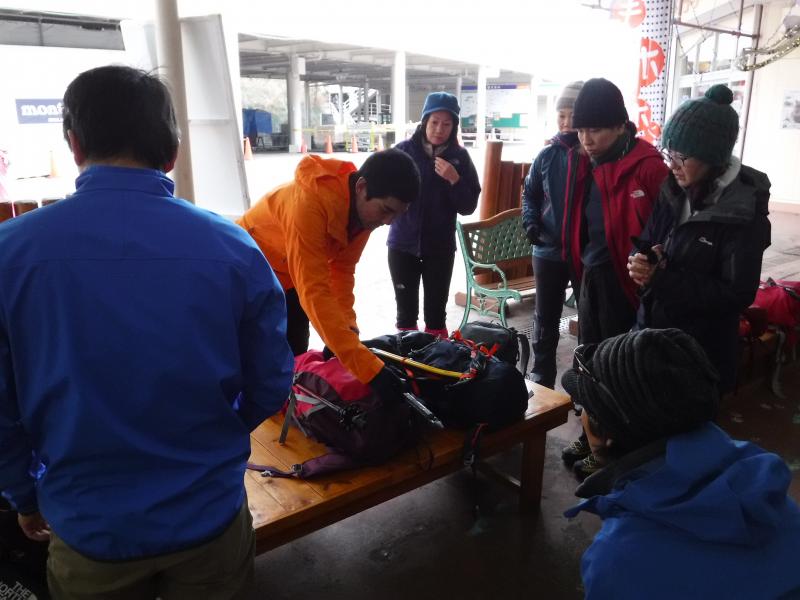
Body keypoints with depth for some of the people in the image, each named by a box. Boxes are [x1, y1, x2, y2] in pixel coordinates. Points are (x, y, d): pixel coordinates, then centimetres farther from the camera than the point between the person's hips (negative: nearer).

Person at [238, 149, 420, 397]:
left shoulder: (364, 206, -16)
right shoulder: (310, 201, -40)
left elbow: (342, 268, -7)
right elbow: (314, 292, -44)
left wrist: (346, 328, -22)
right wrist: (370, 369, -48)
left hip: (289, 279, 7)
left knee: (296, 357, 9)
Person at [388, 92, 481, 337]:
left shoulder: (459, 157, -1)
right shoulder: (403, 151, -2)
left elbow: (468, 206, -2)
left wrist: (454, 180, -18)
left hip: (440, 246, 0)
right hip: (403, 243, 0)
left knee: (436, 313, 9)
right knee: (406, 312, 8)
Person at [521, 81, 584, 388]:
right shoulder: (547, 155, 4)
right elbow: (530, 193, 14)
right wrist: (530, 222, -3)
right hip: (548, 251, 4)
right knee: (545, 319, 14)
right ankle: (541, 379, 29)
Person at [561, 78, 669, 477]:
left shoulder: (647, 166, -16)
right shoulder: (583, 161, 7)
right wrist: (579, 265, 14)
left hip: (624, 279, -7)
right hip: (591, 275, 8)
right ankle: (591, 436, 34)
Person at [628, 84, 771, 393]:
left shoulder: (744, 211, -16)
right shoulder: (674, 191, 2)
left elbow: (738, 294, -19)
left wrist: (661, 279, -24)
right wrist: (642, 263, -17)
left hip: (702, 350, -5)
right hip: (652, 330, 5)